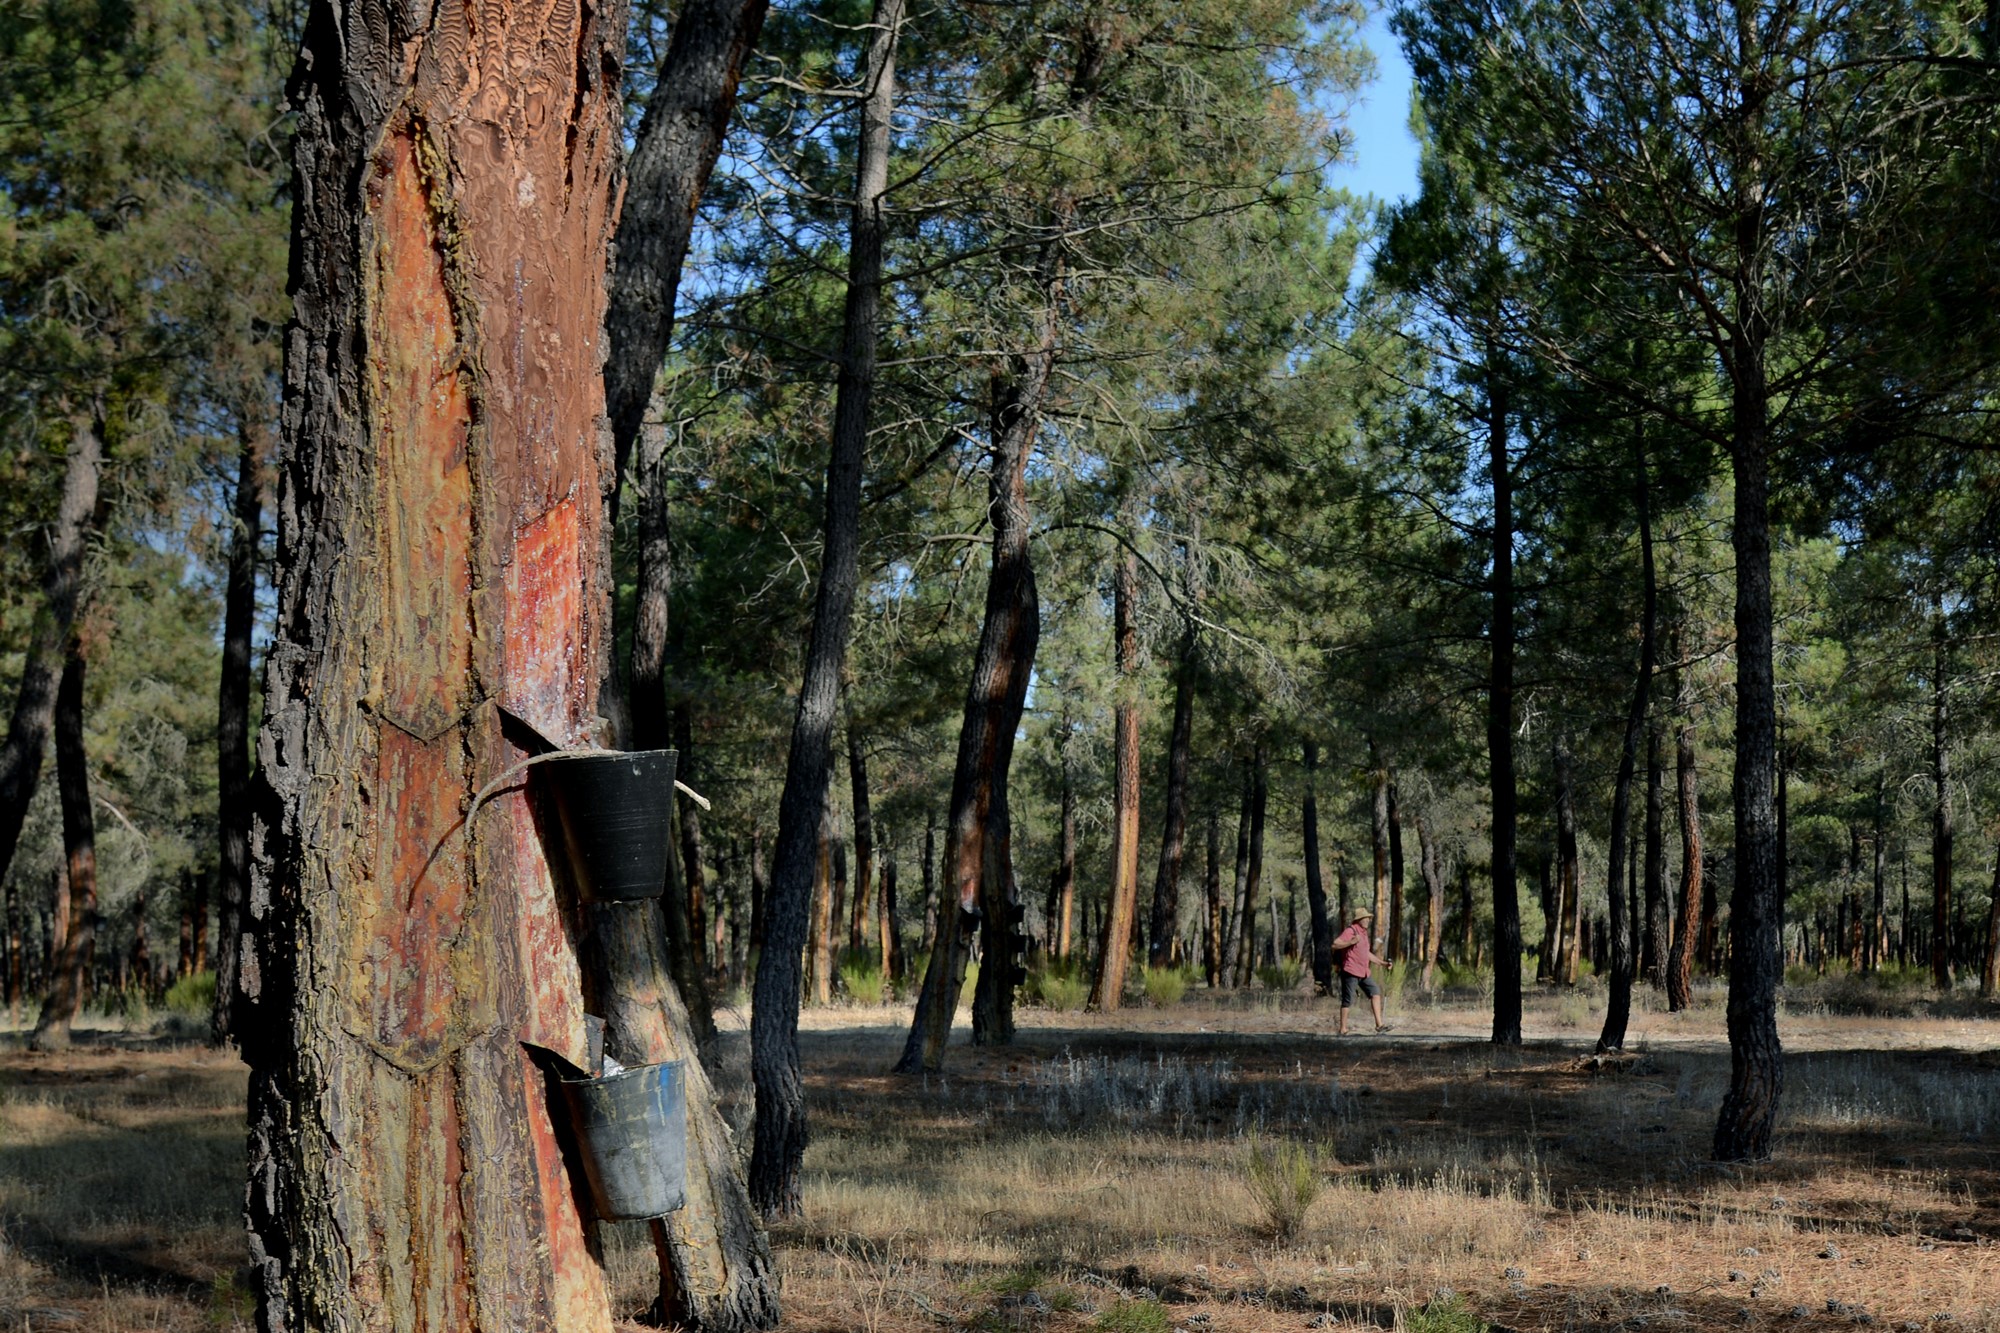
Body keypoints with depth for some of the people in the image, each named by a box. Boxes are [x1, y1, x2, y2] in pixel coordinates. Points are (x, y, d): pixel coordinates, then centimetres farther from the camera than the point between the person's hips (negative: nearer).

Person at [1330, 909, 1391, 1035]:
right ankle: (1343, 1029, 3)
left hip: (1363, 972, 9)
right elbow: (1335, 945, -19)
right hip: (1351, 972, -9)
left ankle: (1379, 1024, -2)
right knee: (1348, 1001, -4)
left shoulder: (1364, 933, 19)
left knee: (1375, 992, -1)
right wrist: (1351, 942, -30)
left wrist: (1382, 963, 27)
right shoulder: (1350, 931, -10)